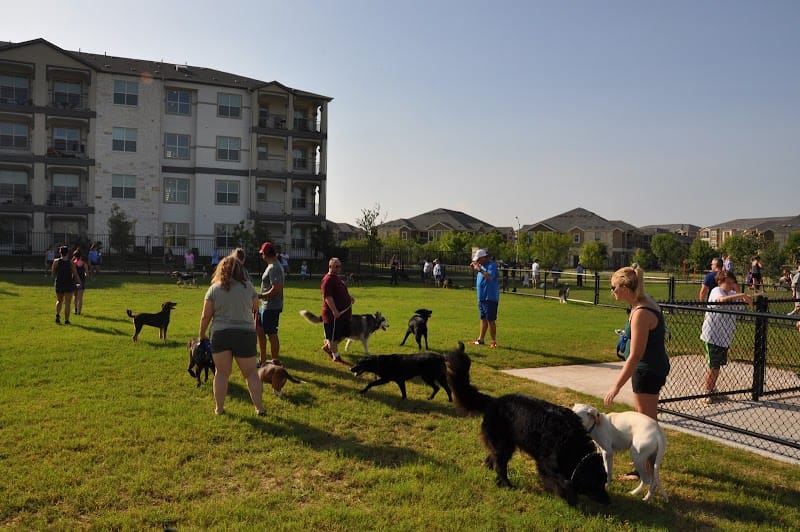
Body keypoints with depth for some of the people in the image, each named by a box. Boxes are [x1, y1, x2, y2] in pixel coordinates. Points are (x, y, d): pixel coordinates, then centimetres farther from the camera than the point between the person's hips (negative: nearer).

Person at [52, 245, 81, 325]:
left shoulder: (56, 261, -4)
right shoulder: (71, 263, -8)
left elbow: (53, 272, 2)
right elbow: (75, 275, -6)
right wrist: (79, 282, 10)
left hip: (59, 284, 2)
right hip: (69, 285, -2)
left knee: (59, 301, 20)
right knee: (67, 303, 3)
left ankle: (57, 314, -2)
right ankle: (66, 320, 4)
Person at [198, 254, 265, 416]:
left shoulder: (214, 289, -1)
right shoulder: (248, 286, 1)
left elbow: (206, 316, 1)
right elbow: (256, 307, 14)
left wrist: (202, 333, 15)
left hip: (220, 334, 0)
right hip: (245, 333, 0)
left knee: (222, 373, 12)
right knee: (251, 373, 9)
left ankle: (219, 408, 18)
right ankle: (259, 408, 12)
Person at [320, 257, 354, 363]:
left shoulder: (337, 278, 15)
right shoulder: (327, 280, -16)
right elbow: (328, 297, -23)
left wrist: (349, 297, 15)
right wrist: (334, 311, -28)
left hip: (343, 312, 10)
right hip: (334, 314, -10)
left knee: (344, 334, 16)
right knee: (333, 336, 3)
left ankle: (327, 346, 33)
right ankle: (336, 357, 14)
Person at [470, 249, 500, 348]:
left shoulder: (492, 265, -15)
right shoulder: (482, 265, 12)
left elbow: (490, 277, -30)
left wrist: (480, 269, -31)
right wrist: (474, 268, 11)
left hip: (490, 298, -9)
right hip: (482, 298, 9)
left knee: (490, 320, -4)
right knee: (483, 319, 15)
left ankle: (494, 342, 4)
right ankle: (480, 339, 23)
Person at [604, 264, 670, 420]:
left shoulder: (641, 313, -26)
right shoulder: (646, 301, 2)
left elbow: (635, 356, -26)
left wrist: (616, 386, -23)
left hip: (648, 371, -10)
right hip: (655, 366, 10)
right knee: (640, 411, 22)